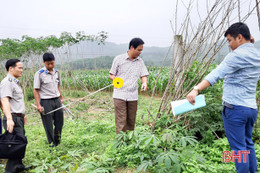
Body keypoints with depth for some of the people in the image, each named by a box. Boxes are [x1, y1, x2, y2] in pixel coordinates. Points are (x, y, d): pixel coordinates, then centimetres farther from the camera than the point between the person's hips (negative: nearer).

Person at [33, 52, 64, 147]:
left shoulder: (56, 73, 10)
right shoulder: (39, 74, -7)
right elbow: (36, 90, -8)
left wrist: (61, 98, 17)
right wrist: (38, 105, -15)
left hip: (57, 101, 5)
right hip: (46, 102, -5)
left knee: (59, 123, 10)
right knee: (49, 126, 1)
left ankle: (57, 142, 30)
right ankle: (52, 145, 13)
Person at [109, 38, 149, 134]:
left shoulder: (140, 62, 13)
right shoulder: (119, 59, 2)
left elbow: (143, 75, 8)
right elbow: (111, 75, 5)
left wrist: (144, 83, -15)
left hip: (133, 96, 4)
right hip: (120, 95, -4)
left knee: (131, 120, 9)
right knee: (121, 121, -6)